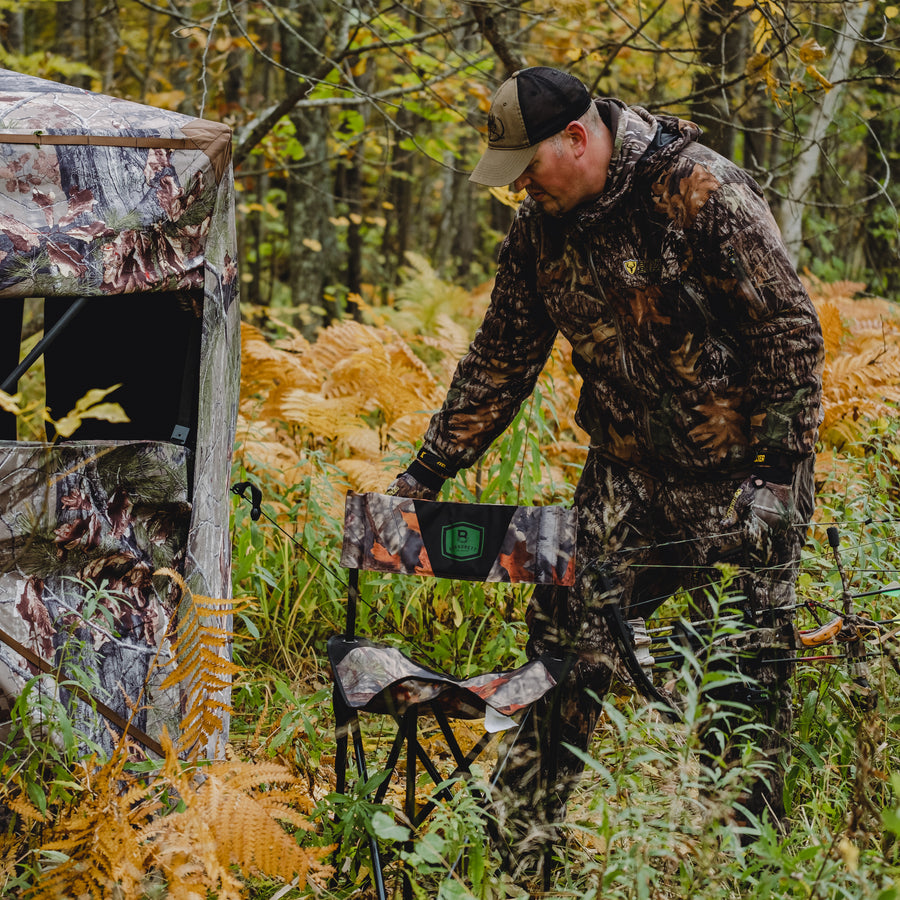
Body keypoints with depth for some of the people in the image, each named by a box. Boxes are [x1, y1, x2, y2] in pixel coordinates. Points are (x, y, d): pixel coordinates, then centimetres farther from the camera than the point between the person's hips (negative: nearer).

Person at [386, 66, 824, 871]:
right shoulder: (540, 228, 1)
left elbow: (791, 331, -17)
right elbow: (500, 360, 12)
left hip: (740, 470, -5)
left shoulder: (701, 192, -19)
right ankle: (516, 844, 5)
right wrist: (425, 475, 10)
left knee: (747, 666, -2)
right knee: (568, 633, -2)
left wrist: (777, 473, -19)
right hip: (630, 471, 6)